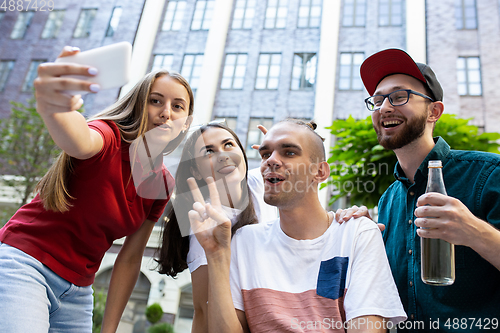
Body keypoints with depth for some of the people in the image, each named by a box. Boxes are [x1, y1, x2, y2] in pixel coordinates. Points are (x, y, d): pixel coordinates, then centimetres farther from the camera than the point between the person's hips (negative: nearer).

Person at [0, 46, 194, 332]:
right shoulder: (109, 136, -14)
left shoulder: (163, 184, 2)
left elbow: (130, 259, 6)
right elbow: (80, 143, -41)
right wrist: (51, 106, -63)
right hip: (26, 264, -6)